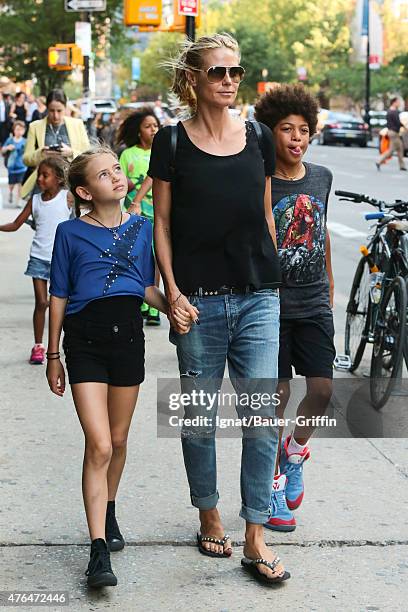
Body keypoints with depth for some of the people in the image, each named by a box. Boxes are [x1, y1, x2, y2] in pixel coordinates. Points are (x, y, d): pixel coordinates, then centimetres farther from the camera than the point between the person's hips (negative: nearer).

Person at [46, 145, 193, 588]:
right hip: (85, 340, -3)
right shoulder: (70, 232, -1)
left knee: (118, 440, 14)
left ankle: (108, 512, 39)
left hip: (128, 336, 3)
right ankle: (99, 550, -9)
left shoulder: (141, 228, 7)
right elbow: (59, 297, 3)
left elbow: (147, 287, 13)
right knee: (99, 445, -11)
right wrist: (53, 356, 4)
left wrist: (172, 308, -7)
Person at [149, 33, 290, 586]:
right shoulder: (172, 142, -1)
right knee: (200, 418, 8)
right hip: (199, 300, -2)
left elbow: (265, 214, 14)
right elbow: (162, 222, 1)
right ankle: (210, 518, 27)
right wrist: (171, 290, -8)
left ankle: (255, 539, 5)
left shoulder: (258, 138, 7)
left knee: (263, 417, -3)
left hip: (258, 297, 2)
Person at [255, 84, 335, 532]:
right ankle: (273, 485, 14)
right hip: (272, 304, -4)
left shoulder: (321, 178, 7)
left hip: (314, 304, 4)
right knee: (277, 394, -1)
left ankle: (294, 452, 28)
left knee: (322, 388, -2)